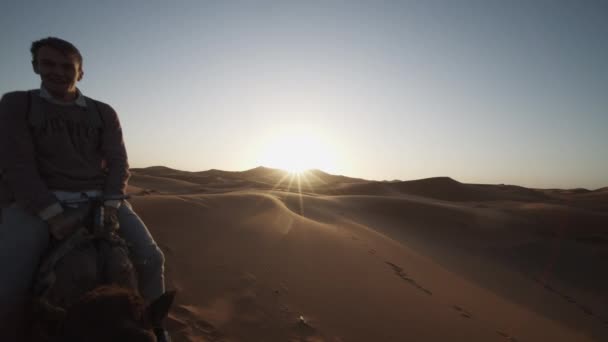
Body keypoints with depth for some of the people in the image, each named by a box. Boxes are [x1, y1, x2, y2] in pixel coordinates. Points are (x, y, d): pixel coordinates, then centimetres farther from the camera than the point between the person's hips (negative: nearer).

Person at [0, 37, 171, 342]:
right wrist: (53, 214, -18)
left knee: (151, 258, -12)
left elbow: (118, 162, 4)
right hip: (35, 200, -1)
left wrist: (111, 205, -13)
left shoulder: (104, 113, 10)